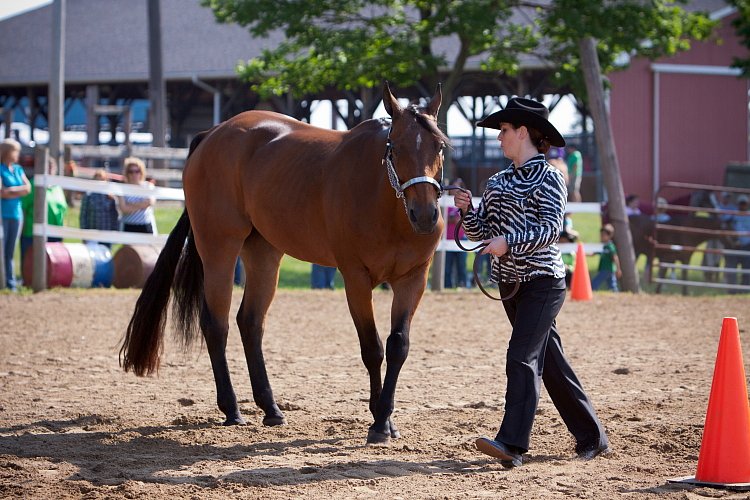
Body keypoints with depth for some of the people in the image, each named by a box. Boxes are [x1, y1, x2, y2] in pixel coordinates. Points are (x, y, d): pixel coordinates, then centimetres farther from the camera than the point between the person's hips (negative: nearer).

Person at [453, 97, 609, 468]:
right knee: (550, 362, 11)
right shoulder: (498, 182, 13)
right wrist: (467, 210, -5)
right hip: (510, 282, 8)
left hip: (542, 281, -8)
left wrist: (509, 241, -27)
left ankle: (513, 444, -25)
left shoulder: (549, 178, -8)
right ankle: (591, 437, 20)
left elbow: (550, 229, -17)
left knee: (522, 357, -18)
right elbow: (482, 232, 14)